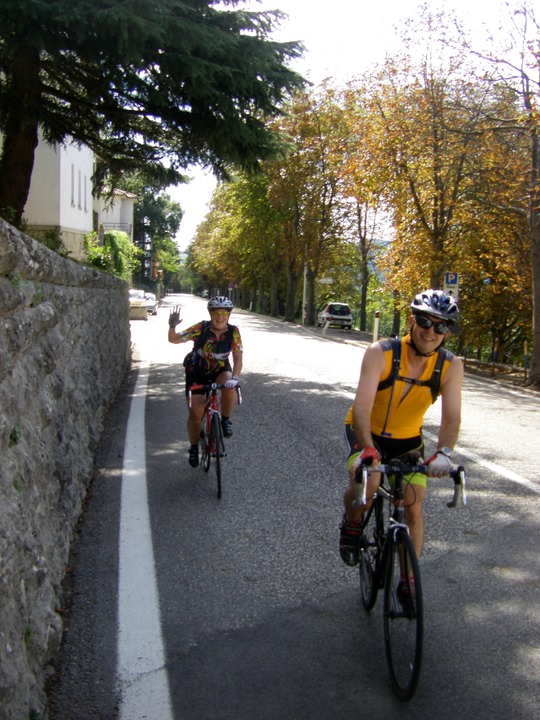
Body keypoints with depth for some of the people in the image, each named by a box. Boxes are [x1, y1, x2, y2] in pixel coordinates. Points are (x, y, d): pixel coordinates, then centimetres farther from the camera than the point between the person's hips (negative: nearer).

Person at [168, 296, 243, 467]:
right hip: (197, 372, -1)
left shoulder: (233, 332, -19)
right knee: (195, 413, -6)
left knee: (229, 387, -34)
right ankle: (194, 447, 19)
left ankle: (226, 420, -9)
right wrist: (172, 326, -42)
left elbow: (238, 358, -21)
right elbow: (174, 339, -21)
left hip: (220, 369, 1)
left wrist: (234, 377, -38)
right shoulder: (201, 328, -23)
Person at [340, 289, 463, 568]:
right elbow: (361, 408, -35)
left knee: (413, 510, -3)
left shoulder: (451, 366, -17)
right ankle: (351, 525, 3)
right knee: (366, 481, -31)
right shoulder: (380, 354, -27)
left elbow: (451, 416, -27)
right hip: (366, 433, -3)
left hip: (407, 441, 3)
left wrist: (443, 453, -45)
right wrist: (368, 450, -50)